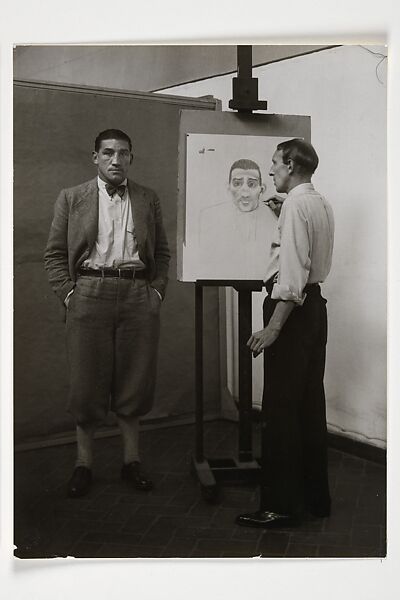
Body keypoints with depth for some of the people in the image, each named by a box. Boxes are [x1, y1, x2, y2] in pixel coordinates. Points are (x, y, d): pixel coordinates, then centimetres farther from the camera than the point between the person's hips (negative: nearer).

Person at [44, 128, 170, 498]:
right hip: (89, 294, -1)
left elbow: (162, 252, 14)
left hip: (139, 296, 1)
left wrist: (158, 290, 2)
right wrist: (68, 293, -5)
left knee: (134, 382, 5)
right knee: (87, 383, 3)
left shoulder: (149, 200, 13)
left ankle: (132, 460, 18)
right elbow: (54, 254, 6)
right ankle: (84, 464, 15)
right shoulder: (72, 198, 9)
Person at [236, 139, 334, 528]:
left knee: (280, 408, -4)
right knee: (310, 404, 14)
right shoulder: (322, 204, 14)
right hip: (315, 304, 10)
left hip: (292, 308, -10)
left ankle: (280, 505, 2)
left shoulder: (296, 205, -14)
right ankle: (315, 496, 23)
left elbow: (293, 271, -22)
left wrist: (273, 327, -24)